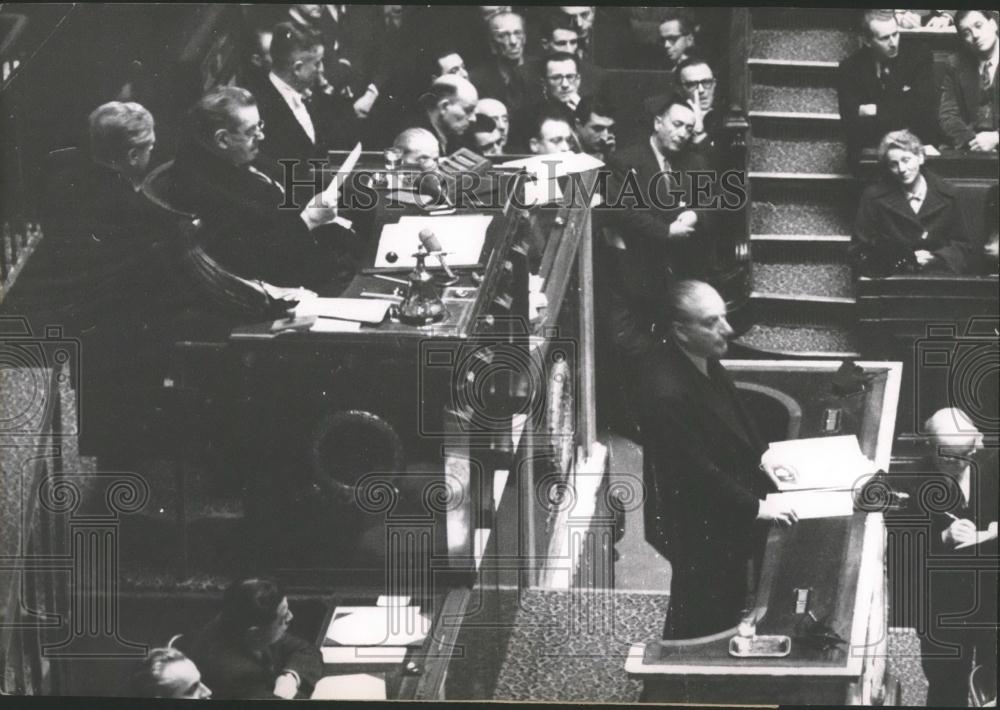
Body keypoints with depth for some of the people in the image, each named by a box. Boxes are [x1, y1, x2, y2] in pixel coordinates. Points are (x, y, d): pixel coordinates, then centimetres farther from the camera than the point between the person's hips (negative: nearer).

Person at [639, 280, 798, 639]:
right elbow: (697, 471, -29)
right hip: (697, 525, -9)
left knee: (730, 597, 26)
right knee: (700, 622, 11)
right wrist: (755, 507, -21)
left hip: (725, 513, 9)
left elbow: (733, 411, 12)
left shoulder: (703, 357, -7)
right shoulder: (666, 392, -35)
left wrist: (761, 454, 1)